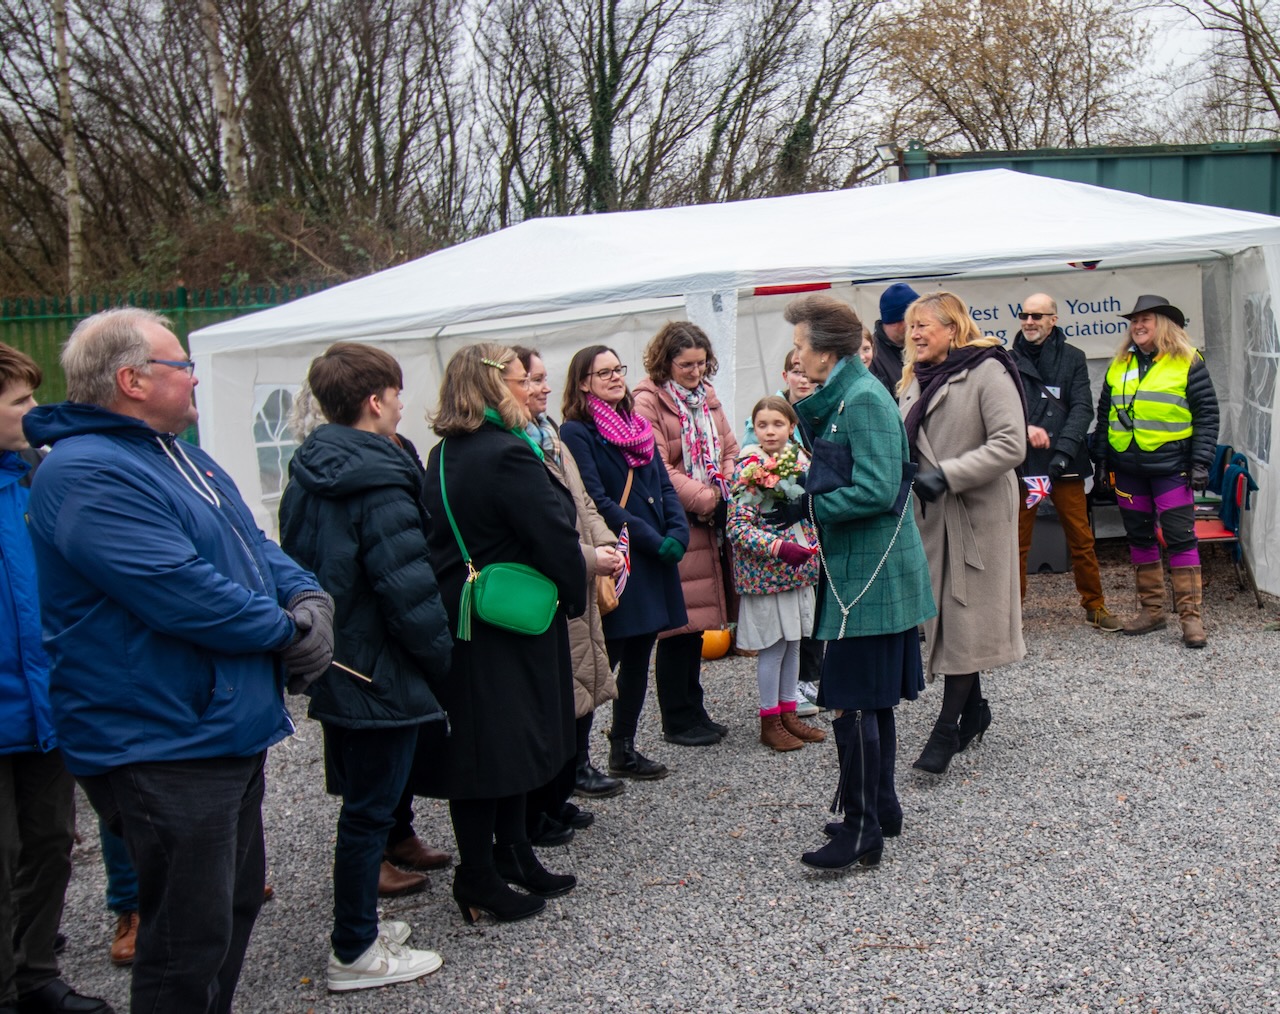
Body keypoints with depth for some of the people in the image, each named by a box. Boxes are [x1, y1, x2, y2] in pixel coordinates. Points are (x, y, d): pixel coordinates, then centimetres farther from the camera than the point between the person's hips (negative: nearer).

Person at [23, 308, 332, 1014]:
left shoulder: (180, 457, 14)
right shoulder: (88, 475, -21)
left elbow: (253, 547, 17)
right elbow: (183, 595, -28)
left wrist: (308, 598, -3)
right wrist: (287, 630, -14)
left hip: (229, 731, 11)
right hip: (166, 748, -11)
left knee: (237, 901, 23)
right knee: (191, 940, -1)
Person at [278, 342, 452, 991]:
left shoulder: (307, 475, 6)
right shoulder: (379, 484, -21)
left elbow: (296, 564, 12)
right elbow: (409, 590, -24)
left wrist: (316, 639, 17)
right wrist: (440, 657, -10)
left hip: (331, 664, 9)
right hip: (380, 675, -9)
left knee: (359, 799, 21)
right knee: (369, 810, 3)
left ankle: (359, 920, 35)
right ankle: (355, 954, 14)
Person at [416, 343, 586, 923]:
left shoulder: (444, 456, 9)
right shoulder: (507, 456, -20)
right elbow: (554, 535, -20)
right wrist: (575, 595, -3)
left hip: (456, 618, 9)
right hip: (507, 626, -9)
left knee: (502, 742, 18)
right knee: (501, 745, 2)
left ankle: (512, 857, 30)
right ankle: (479, 877, 13)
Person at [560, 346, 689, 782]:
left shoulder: (638, 427, 15)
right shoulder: (576, 433, -8)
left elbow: (664, 487, 12)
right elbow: (598, 504, -16)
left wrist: (677, 533, -6)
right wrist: (655, 542, -16)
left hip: (652, 564, 7)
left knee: (637, 659, 13)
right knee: (602, 662, -4)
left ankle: (624, 749, 24)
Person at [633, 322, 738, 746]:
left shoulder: (706, 397, 16)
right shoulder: (648, 402, -9)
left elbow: (729, 449, 17)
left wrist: (724, 491, -2)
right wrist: (703, 498, -13)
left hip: (709, 526, 7)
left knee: (697, 621, 14)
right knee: (678, 624, -1)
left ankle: (692, 712, 25)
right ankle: (677, 722, 10)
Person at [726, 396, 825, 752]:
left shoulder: (801, 461, 6)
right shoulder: (749, 468, -12)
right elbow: (737, 526, -17)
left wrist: (816, 549, 8)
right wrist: (778, 547, -25)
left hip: (800, 570, 6)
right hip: (765, 573, -6)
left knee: (793, 643, 13)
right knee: (773, 646, 1)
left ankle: (788, 713, 25)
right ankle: (770, 721, 13)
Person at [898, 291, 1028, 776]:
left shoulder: (988, 372, -10)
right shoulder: (916, 380, 14)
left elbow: (1010, 445, -17)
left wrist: (947, 475, -23)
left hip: (977, 514, -7)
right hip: (930, 513, 8)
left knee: (965, 617, -5)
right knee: (941, 613, 11)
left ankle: (947, 727, -2)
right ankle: (973, 709, 26)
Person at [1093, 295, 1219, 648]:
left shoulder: (1188, 363, -2)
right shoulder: (1119, 366, 11)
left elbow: (1207, 415, -4)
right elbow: (1105, 413, 16)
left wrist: (1201, 461, -10)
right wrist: (1102, 456, 10)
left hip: (1170, 466, -5)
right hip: (1127, 467, 5)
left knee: (1180, 538, -5)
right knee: (1139, 537, 10)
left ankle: (1190, 616, -1)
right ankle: (1150, 609, 20)